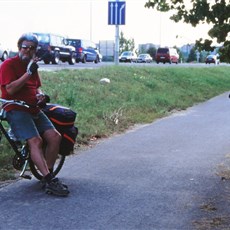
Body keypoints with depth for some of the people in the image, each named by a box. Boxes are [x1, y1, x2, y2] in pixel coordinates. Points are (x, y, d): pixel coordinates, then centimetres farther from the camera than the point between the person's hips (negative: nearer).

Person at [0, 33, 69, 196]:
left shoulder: (32, 65, 20)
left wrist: (40, 94, 8)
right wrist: (28, 73, -18)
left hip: (34, 110, 8)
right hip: (16, 110, -8)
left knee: (55, 137, -8)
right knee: (35, 141, -25)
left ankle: (49, 174, 1)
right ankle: (49, 182, -28)